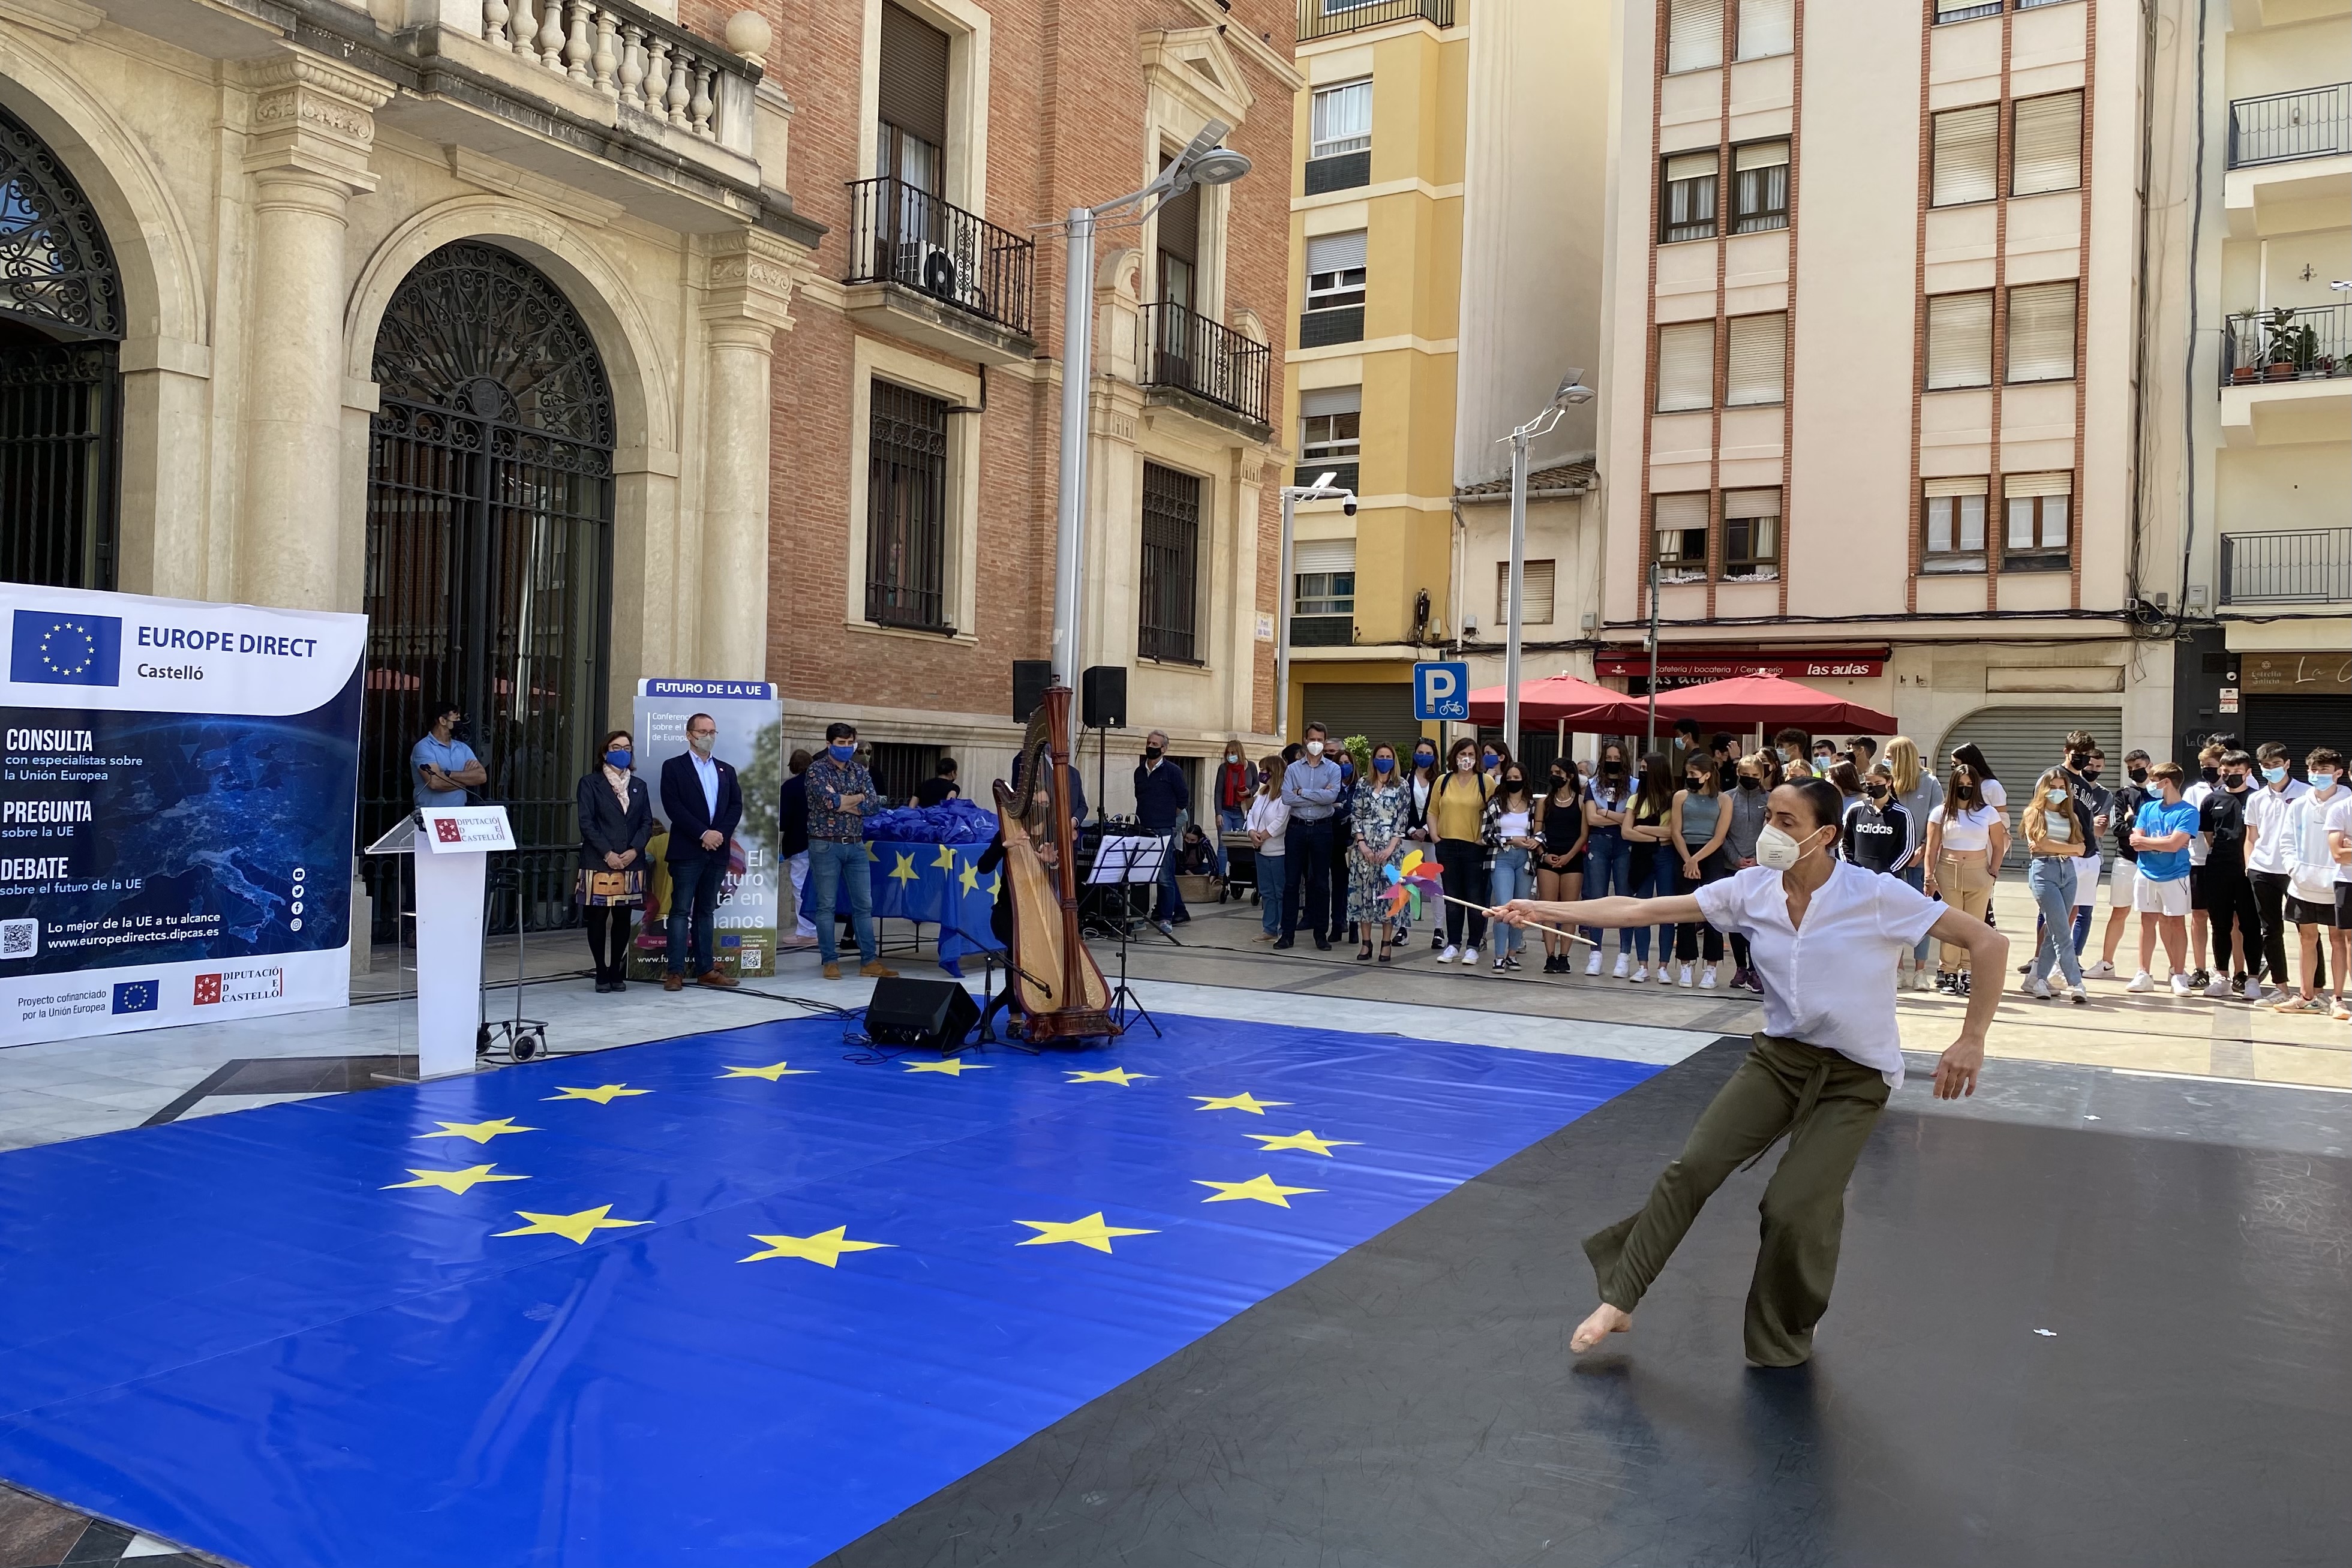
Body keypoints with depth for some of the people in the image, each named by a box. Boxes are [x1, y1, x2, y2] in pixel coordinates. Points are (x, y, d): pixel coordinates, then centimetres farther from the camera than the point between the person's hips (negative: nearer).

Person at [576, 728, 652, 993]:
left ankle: (616, 972, 12)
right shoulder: (590, 783, 3)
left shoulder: (638, 785, 15)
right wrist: (607, 853, -13)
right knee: (598, 918, -2)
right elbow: (586, 822, -5)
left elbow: (647, 823, 10)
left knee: (623, 919, 4)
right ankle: (602, 973, 7)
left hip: (631, 863, 3)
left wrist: (634, 850, -7)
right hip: (599, 862, -3)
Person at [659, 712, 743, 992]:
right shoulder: (673, 767, 2)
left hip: (718, 850, 5)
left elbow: (736, 806, 8)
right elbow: (673, 807, -9)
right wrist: (703, 834, -15)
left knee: (706, 911, 9)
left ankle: (705, 970, 12)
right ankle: (675, 971, -3)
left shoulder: (726, 770, 16)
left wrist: (721, 833, -8)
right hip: (687, 851, -4)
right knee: (681, 911, -4)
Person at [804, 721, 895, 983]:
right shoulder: (817, 770, -4)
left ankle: (869, 960, 9)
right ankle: (830, 961, 8)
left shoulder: (860, 770, 10)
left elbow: (875, 804, -3)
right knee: (826, 905, 1)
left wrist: (842, 802, -12)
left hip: (855, 845, 5)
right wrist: (858, 798, -7)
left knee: (864, 904, 5)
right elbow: (829, 801, -20)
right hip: (826, 845, -5)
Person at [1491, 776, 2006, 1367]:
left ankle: (1784, 1335, 19)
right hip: (1779, 1056, 4)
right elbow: (1642, 909, -9)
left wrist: (1972, 1040, -15)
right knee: (1693, 1167, -7)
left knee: (1794, 1209, -11)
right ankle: (1619, 1300, 7)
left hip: (1855, 1076, -4)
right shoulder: (1752, 890, -7)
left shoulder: (1877, 896, -18)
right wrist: (1547, 910, -15)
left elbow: (1987, 942, -13)